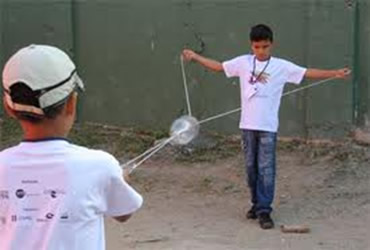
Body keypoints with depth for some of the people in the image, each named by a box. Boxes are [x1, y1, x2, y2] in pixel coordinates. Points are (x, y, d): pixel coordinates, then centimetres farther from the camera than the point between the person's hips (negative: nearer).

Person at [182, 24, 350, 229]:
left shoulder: (282, 66, -2)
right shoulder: (243, 62, 4)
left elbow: (308, 73, -4)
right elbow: (218, 66, 13)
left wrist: (335, 73, -12)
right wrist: (195, 57, 12)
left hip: (268, 126, -3)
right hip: (248, 125, 3)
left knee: (266, 168, -4)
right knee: (251, 166, 12)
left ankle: (264, 210, 0)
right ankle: (257, 203, 26)